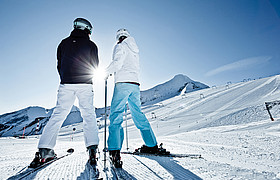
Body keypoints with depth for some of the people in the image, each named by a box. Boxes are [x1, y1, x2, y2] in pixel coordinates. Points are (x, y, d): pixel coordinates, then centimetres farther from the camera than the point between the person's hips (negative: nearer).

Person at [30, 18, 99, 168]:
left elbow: (59, 65, 15)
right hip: (85, 84, -2)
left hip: (66, 84, 3)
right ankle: (92, 148, -8)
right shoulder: (91, 45, 6)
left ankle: (44, 150, 3)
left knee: (58, 114, 6)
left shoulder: (64, 43, 15)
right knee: (89, 115, 0)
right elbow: (95, 66, 8)